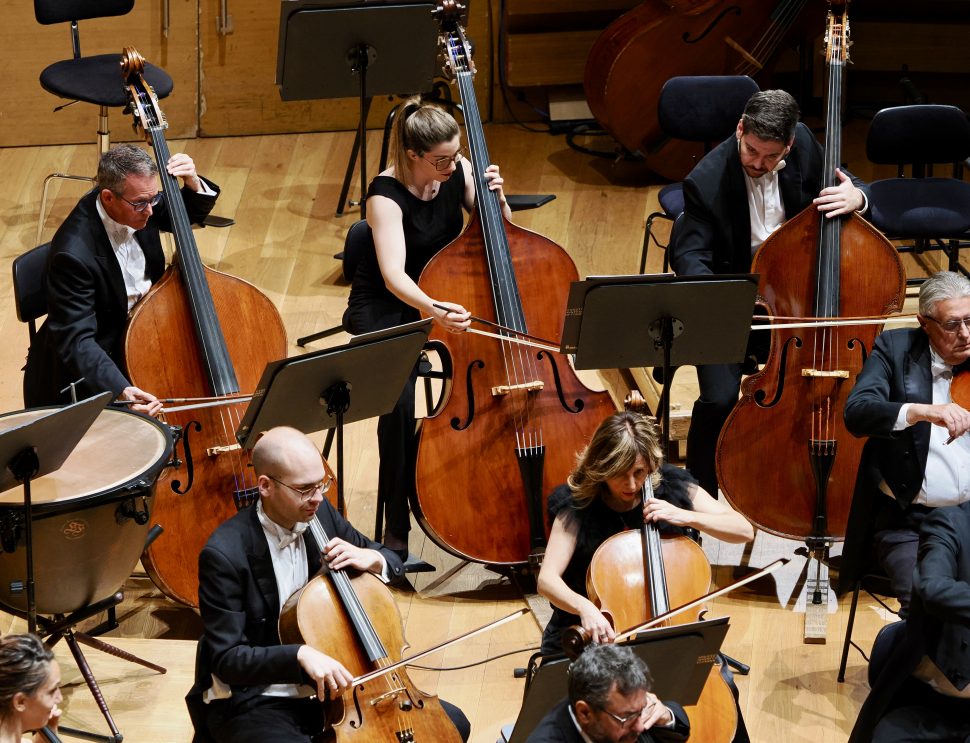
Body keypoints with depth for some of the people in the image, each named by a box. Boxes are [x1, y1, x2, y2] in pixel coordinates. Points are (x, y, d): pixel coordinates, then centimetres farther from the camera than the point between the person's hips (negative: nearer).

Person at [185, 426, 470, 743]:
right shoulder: (225, 554, -20)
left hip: (333, 685, 7)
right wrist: (300, 654, -35)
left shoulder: (320, 515, 0)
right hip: (252, 702, -7)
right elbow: (227, 659, -21)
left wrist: (372, 559, -9)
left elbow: (392, 563, 15)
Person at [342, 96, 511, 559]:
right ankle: (397, 526, -16)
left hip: (443, 296, 5)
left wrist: (496, 199, -19)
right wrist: (432, 309, -56)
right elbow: (393, 275, -36)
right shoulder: (387, 195, -23)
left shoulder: (458, 172, -7)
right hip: (387, 309, -5)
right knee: (399, 402, -30)